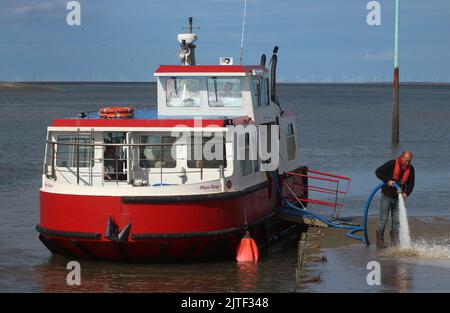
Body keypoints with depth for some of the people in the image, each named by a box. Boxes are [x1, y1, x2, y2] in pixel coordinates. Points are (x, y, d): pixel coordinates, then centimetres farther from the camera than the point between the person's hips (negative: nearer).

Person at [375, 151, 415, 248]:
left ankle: (394, 241, 12)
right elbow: (378, 172, -11)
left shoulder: (410, 169, -2)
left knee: (396, 220, 4)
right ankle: (379, 241, 7)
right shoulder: (392, 164, -15)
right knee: (384, 218, -1)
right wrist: (387, 181, -21)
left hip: (398, 197, 4)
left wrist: (406, 193, -15)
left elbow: (411, 183, 3)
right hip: (387, 195, -4)